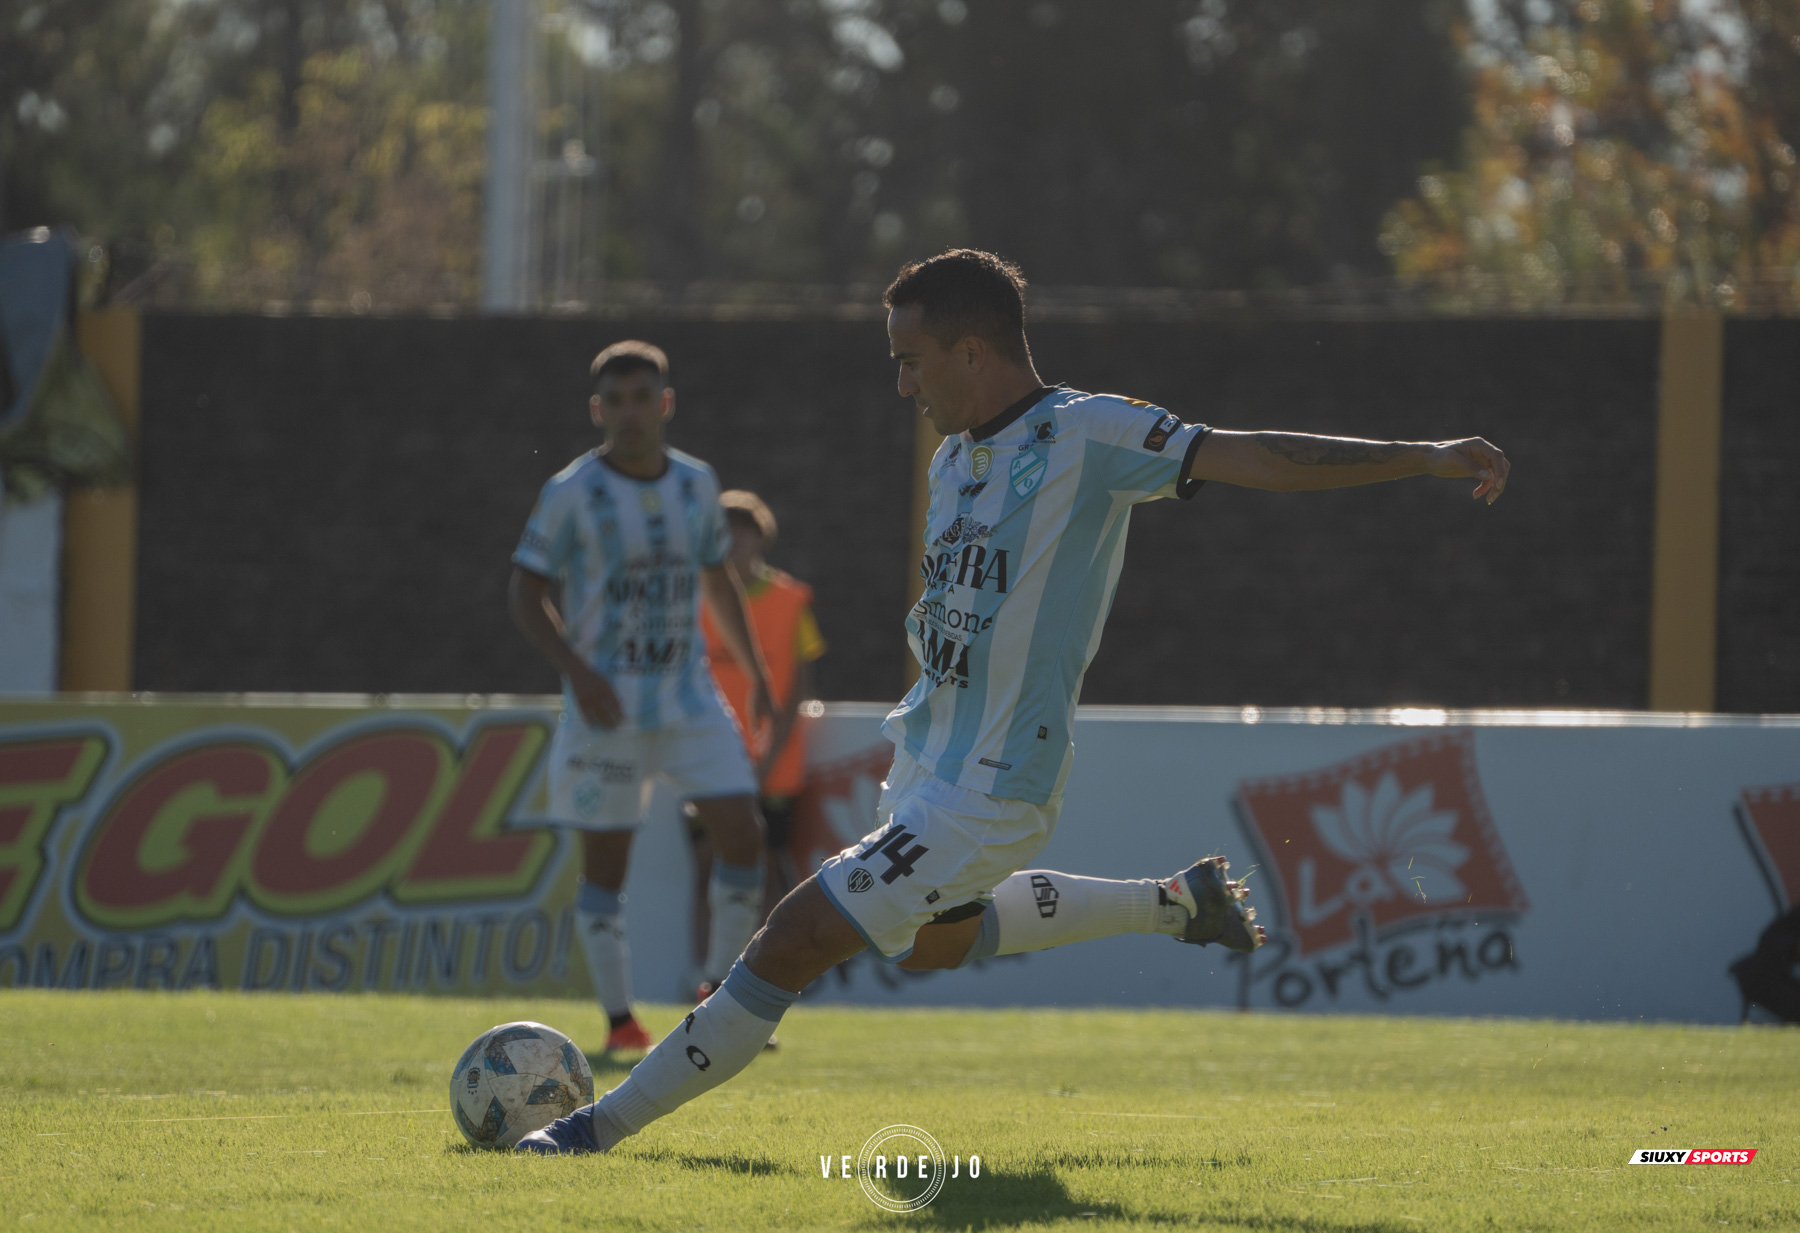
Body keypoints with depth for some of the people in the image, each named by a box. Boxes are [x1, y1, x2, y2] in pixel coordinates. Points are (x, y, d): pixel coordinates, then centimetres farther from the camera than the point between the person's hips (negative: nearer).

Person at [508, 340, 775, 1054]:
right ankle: (619, 1018, 7)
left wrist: (753, 669, 19)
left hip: (689, 695, 4)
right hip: (606, 702, -4)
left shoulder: (697, 485, 6)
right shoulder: (572, 494, -8)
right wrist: (575, 670, -20)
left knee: (742, 834, -6)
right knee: (605, 857, -1)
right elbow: (527, 593, -7)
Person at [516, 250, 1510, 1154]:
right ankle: (1176, 903, 38)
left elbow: (1250, 458, -22)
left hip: (990, 791, -10)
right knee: (931, 940, 33)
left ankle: (608, 1124, 0)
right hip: (928, 758, 10)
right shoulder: (954, 458, 7)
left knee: (793, 942, -10)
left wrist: (1425, 456, -28)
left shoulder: (1086, 436, -17)